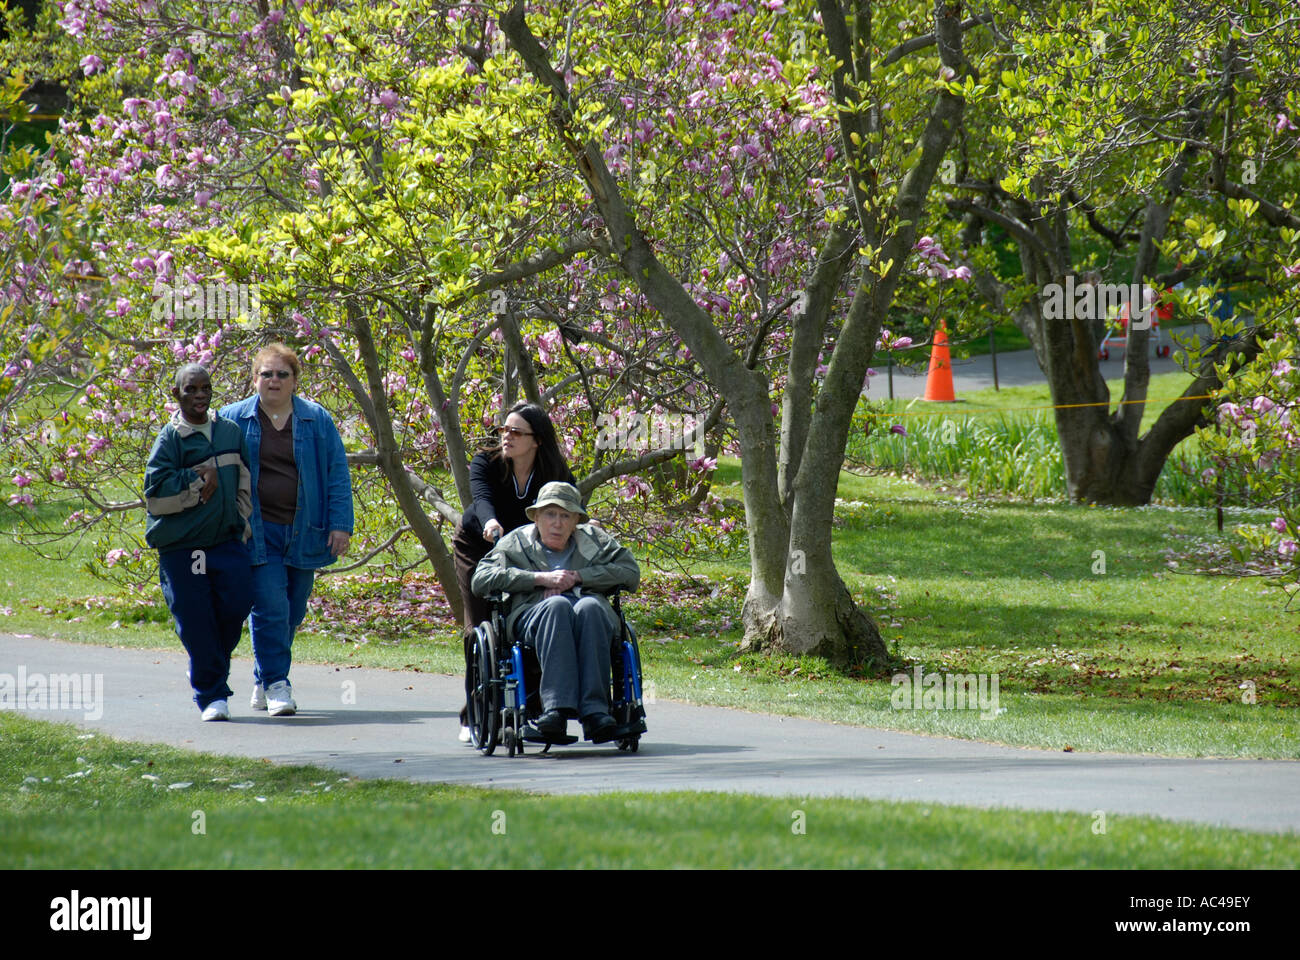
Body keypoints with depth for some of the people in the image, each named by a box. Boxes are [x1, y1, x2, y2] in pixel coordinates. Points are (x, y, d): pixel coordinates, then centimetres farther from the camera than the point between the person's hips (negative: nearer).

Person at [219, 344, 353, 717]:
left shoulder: (316, 420, 8)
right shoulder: (234, 420, 4)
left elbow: (337, 473, 8)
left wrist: (340, 525, 0)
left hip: (302, 531, 3)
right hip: (258, 532, -3)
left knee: (292, 612, 7)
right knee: (271, 606, -14)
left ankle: (262, 684, 21)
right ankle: (276, 686, -11)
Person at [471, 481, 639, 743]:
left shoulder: (595, 539, 24)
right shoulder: (515, 543, 19)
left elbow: (630, 572, 10)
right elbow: (481, 580, 4)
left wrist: (578, 577, -2)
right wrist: (541, 578, -5)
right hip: (532, 616, -1)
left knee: (589, 606, -36)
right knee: (557, 605, -37)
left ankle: (594, 710, -46)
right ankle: (557, 706, -51)